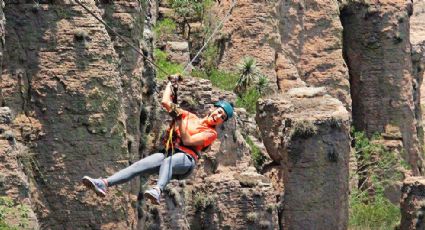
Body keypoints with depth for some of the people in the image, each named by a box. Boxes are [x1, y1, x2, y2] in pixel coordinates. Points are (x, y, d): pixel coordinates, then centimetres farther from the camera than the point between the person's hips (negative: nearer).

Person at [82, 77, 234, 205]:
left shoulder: (211, 133, 11)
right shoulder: (189, 117, 24)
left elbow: (187, 141, -5)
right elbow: (165, 102, 20)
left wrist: (180, 120, -9)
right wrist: (170, 84, 29)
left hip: (186, 159, -4)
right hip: (168, 153, 4)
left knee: (167, 162, -42)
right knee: (140, 165, -24)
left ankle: (157, 190, -72)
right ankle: (104, 184, -43)